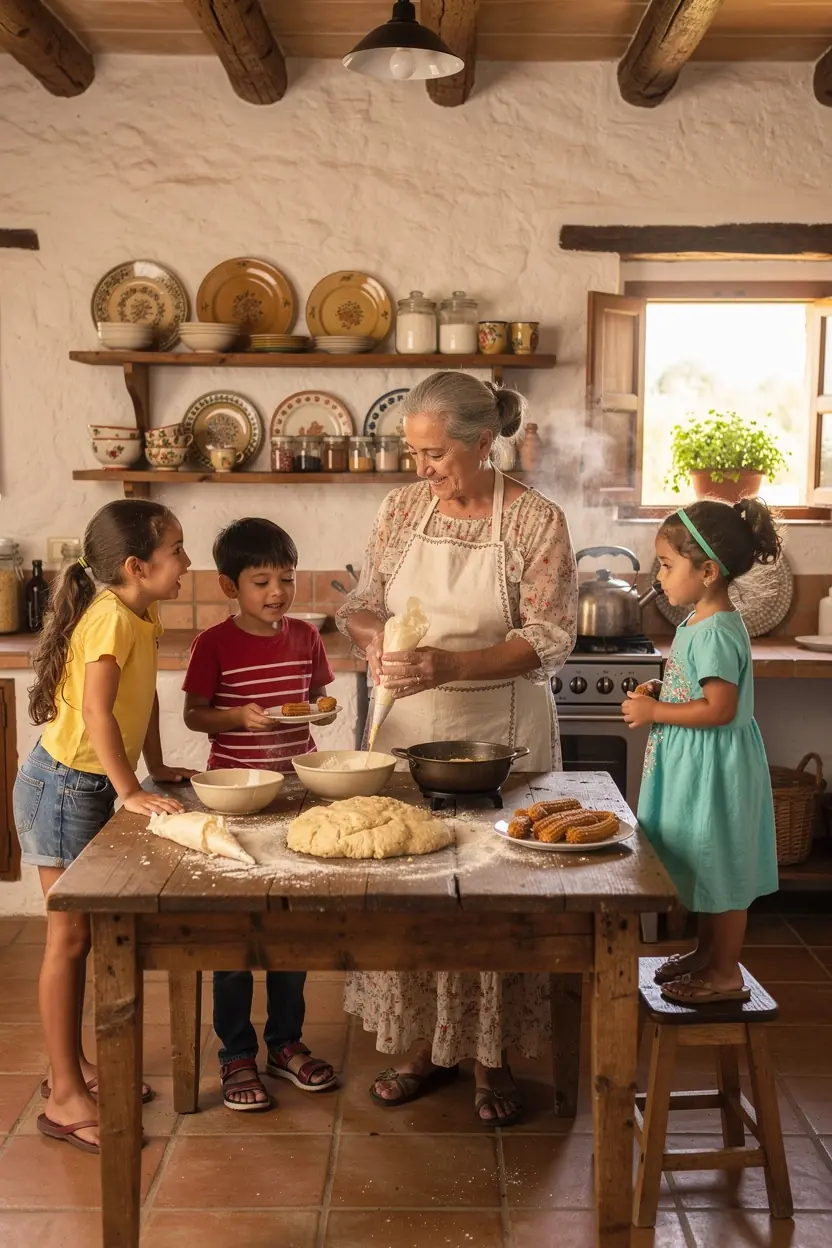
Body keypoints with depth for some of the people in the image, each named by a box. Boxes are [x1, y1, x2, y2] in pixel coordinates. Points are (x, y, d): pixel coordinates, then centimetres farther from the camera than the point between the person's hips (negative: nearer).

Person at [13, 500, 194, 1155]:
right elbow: (97, 711, -30)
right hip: (62, 785, -9)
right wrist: (131, 791, -30)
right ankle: (65, 1098, 8)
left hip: (93, 786, 9)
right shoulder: (111, 618, -23)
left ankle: (72, 1065, 30)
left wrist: (157, 767, 12)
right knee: (70, 936, -2)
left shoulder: (145, 616, 5)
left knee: (82, 933, 16)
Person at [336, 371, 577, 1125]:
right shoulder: (403, 509, 4)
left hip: (500, 730, -4)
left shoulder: (537, 521, -9)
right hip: (407, 724, 4)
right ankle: (425, 1044, 27)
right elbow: (362, 604, 10)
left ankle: (491, 1057, 23)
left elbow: (550, 639, -14)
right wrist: (372, 634, -14)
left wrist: (453, 664, -26)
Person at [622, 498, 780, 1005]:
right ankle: (708, 952, 35)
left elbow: (719, 708, -26)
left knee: (722, 866, 3)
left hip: (714, 768, -10)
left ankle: (726, 973, 15)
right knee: (706, 864, 20)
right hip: (694, 765, 10)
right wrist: (656, 703, 6)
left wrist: (655, 711, -19)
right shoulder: (699, 622, 9)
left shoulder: (715, 633, -23)